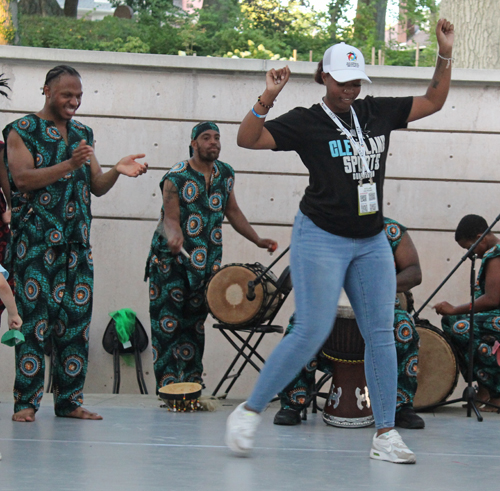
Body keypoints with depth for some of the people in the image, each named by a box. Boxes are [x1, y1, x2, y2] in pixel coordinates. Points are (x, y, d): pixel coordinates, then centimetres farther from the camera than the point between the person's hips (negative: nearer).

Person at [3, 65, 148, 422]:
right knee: (34, 316, -8)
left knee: (77, 318, 2)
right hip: (36, 241, -5)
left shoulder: (83, 134, 17)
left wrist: (117, 171, -6)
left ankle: (70, 400, 8)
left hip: (77, 241, 6)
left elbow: (97, 187, 14)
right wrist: (69, 165, -21)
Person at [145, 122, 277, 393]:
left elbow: (233, 212, 17)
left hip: (207, 261, 5)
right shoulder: (176, 177, -10)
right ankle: (168, 386, -6)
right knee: (168, 322, -7)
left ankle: (192, 382, 11)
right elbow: (171, 218, -15)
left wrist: (258, 240, 11)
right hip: (171, 259, -5)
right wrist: (174, 236, -37)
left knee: (195, 322, 8)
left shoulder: (225, 173, 8)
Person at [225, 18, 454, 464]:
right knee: (311, 333, -12)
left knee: (381, 334, 1)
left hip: (372, 242, 6)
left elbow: (433, 102, 19)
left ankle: (386, 435, 5)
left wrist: (445, 56, 7)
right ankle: (250, 411, 2)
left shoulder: (377, 112, 9)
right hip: (321, 238, -5)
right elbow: (248, 139, -13)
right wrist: (267, 99, -26)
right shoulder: (306, 122, -5)